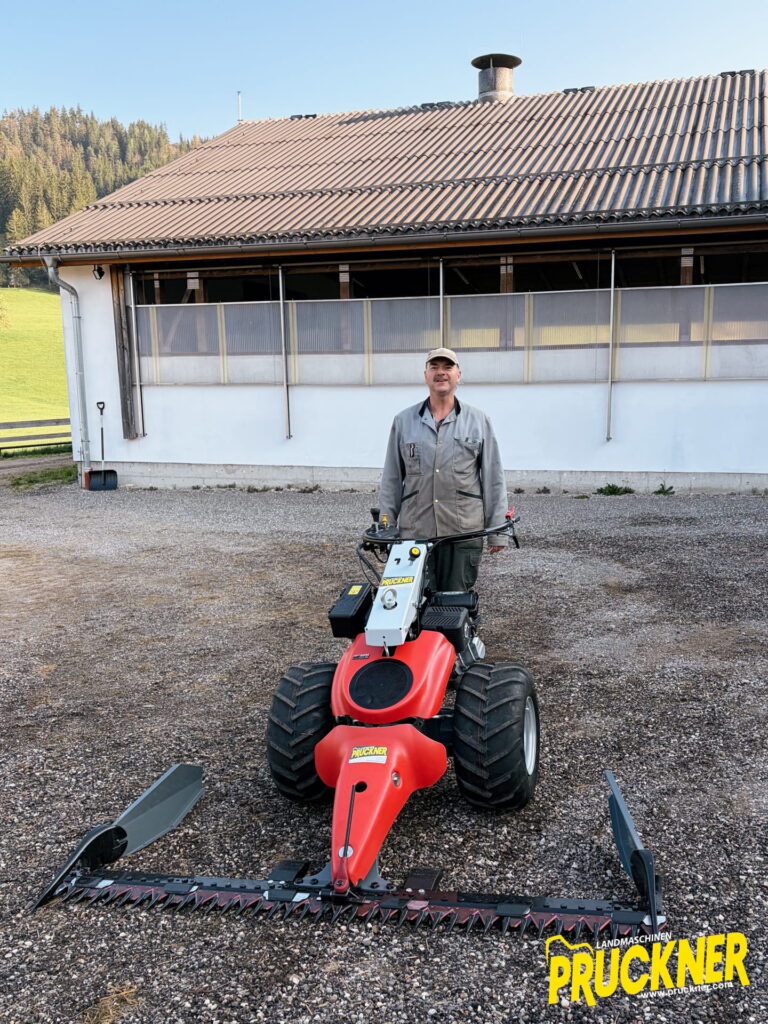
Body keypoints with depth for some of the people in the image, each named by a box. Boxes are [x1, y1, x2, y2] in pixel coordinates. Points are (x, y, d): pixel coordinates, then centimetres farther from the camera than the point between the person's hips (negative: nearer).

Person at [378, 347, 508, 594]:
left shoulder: (478, 421, 5)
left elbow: (493, 478, 4)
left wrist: (498, 531, 1)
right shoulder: (403, 421, 8)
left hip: (464, 534, -1)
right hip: (414, 533, 1)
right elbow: (391, 479, 9)